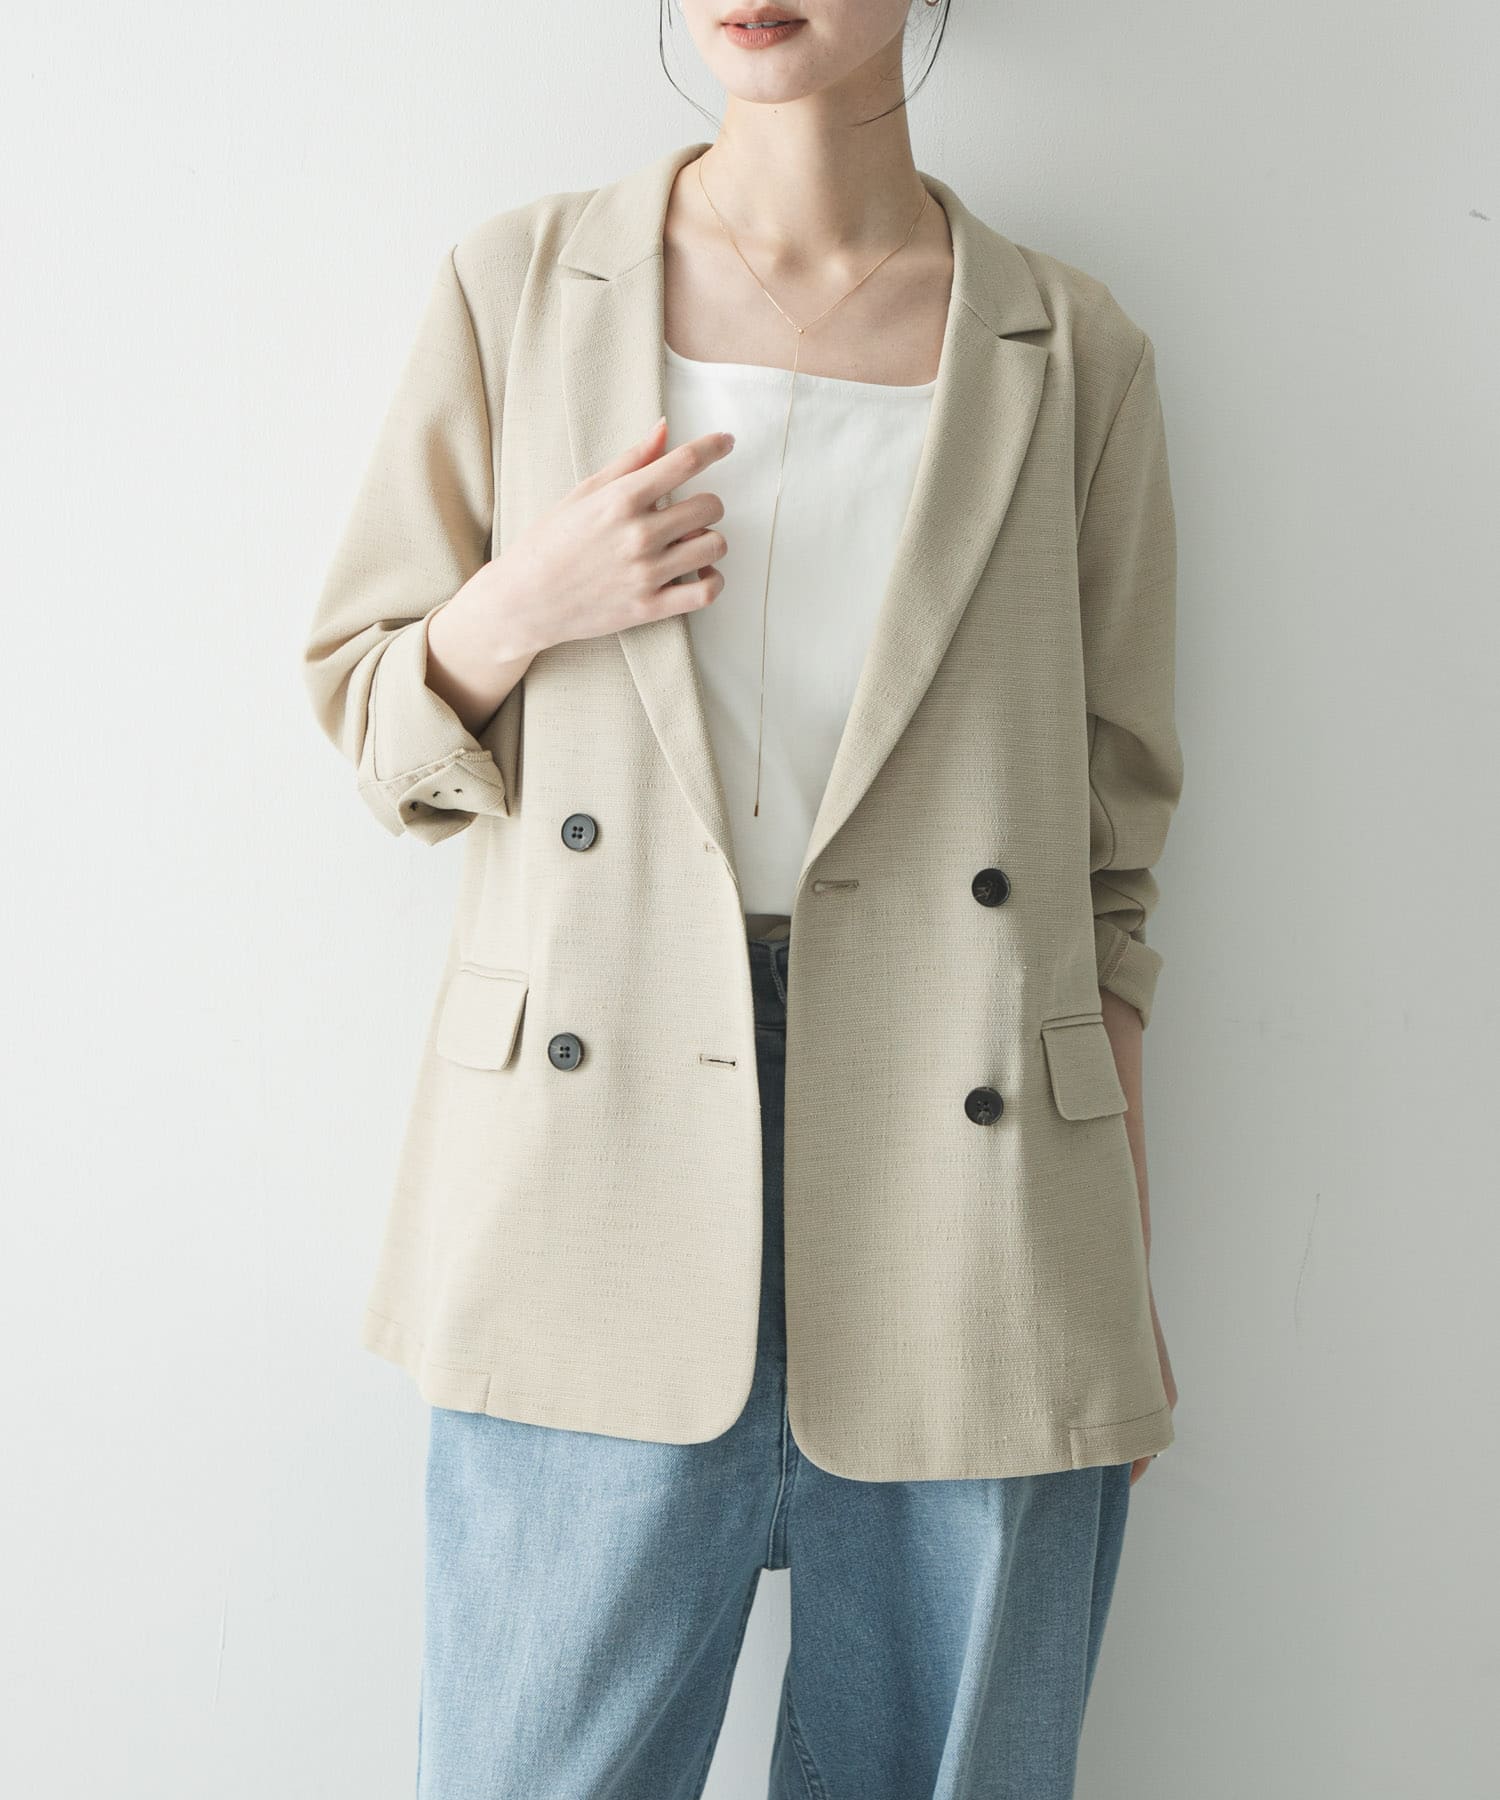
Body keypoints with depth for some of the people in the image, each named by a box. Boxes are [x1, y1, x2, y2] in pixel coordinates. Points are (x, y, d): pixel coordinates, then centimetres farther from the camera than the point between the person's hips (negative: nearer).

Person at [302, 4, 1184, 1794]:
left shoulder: (1074, 356, 6)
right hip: (599, 1194, 0)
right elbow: (368, 708, 12)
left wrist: (1117, 1281, 6)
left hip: (966, 1224, 1)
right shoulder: (519, 286, 6)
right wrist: (518, 610, -11)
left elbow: (1107, 851, 8)